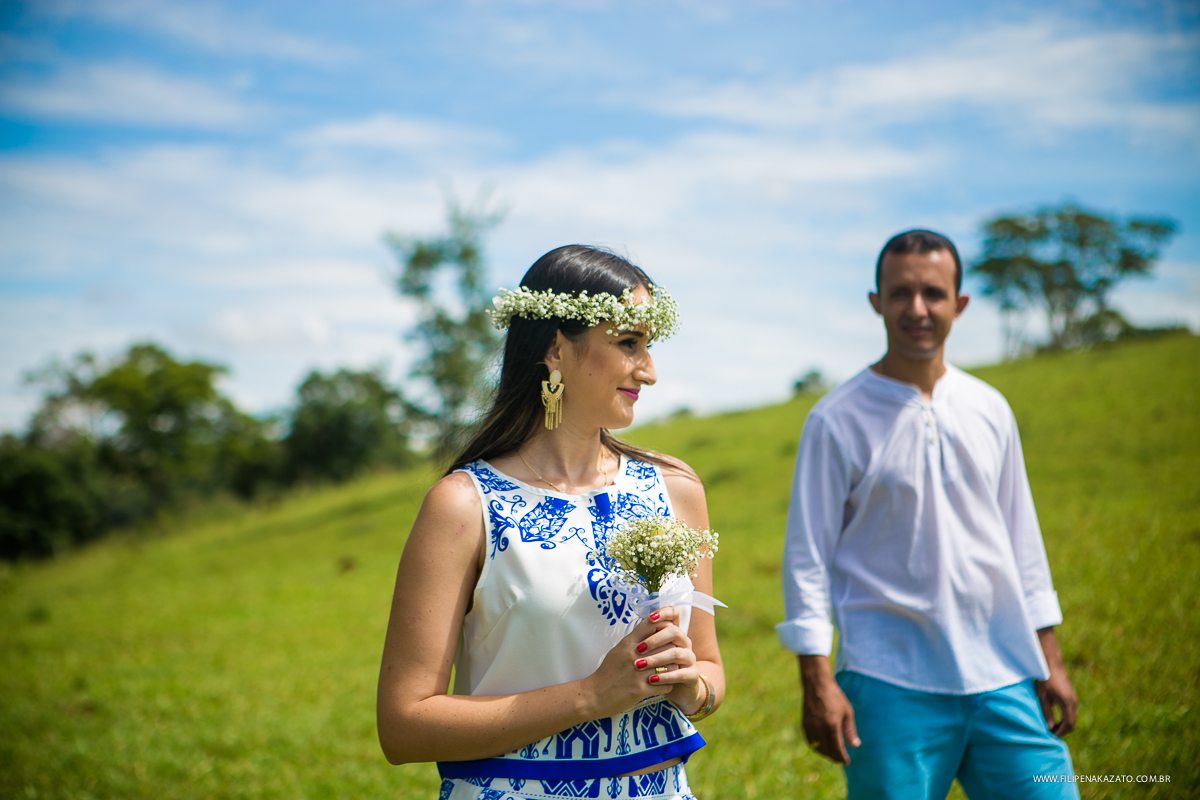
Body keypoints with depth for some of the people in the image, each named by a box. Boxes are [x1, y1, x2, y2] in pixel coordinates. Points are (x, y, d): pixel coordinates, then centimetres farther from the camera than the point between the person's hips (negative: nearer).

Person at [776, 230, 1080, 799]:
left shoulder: (989, 410, 10)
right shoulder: (836, 421, -4)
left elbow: (1021, 538, 16)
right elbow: (807, 558, -4)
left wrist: (1048, 659, 14)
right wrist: (817, 682, -10)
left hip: (1004, 677, 4)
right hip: (892, 686, -4)